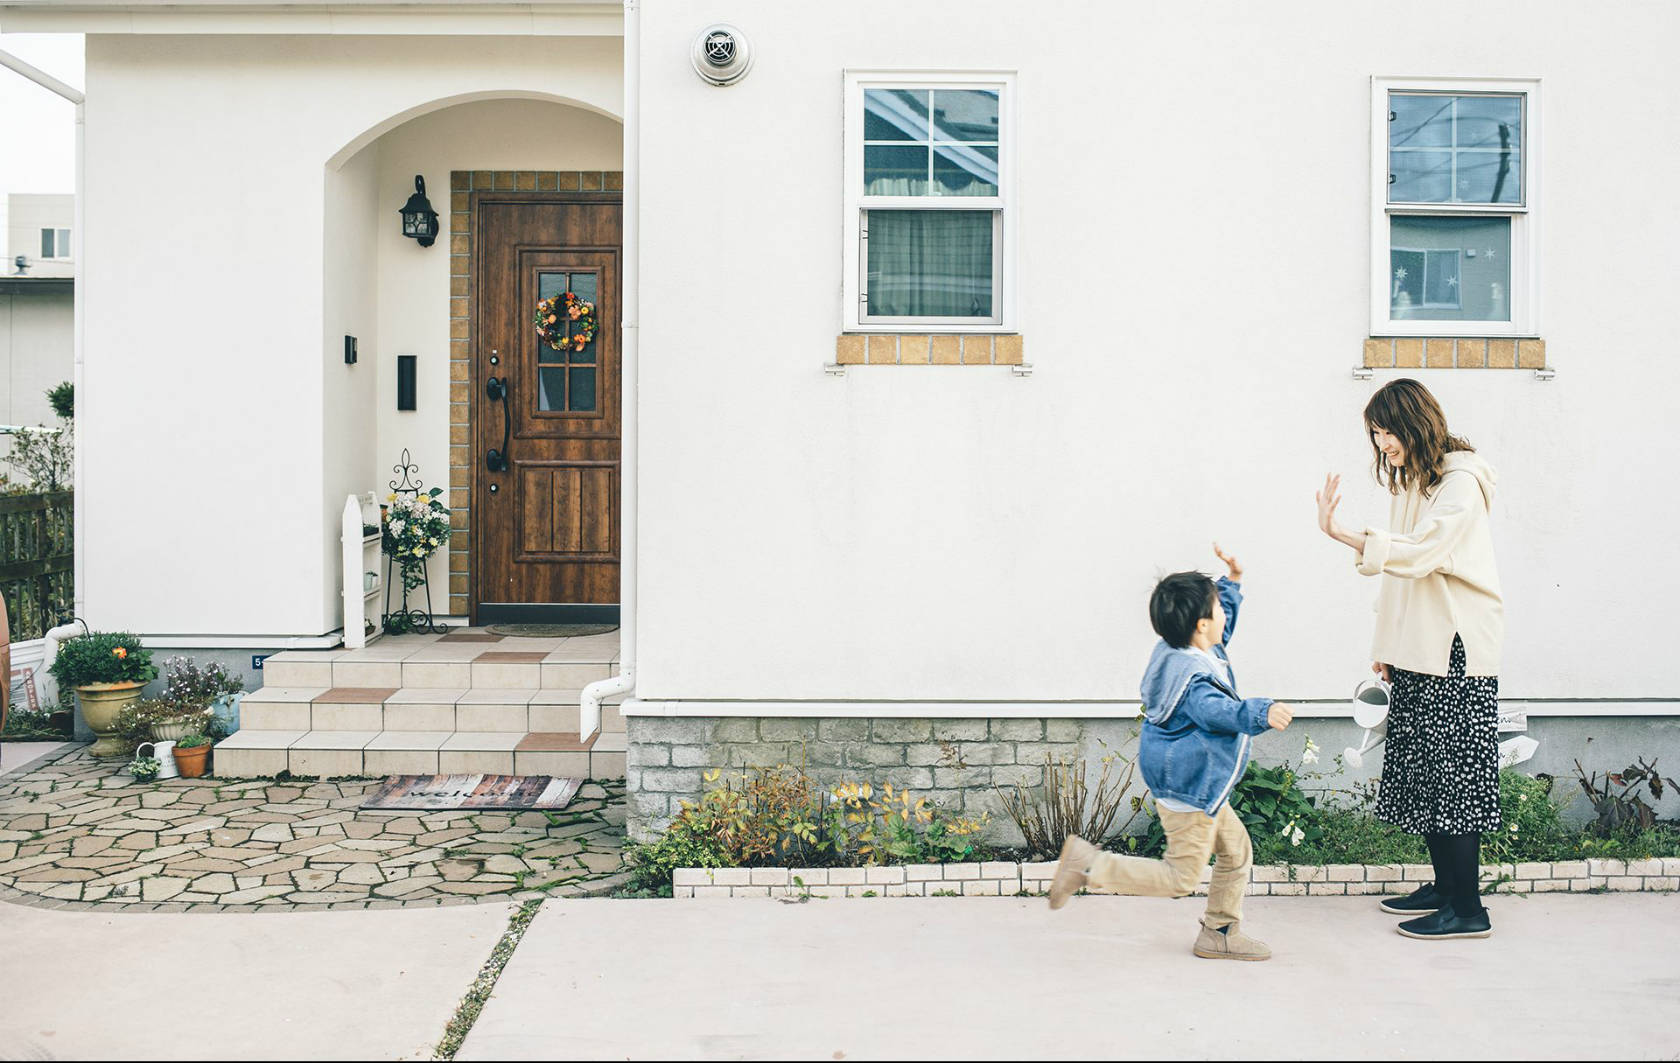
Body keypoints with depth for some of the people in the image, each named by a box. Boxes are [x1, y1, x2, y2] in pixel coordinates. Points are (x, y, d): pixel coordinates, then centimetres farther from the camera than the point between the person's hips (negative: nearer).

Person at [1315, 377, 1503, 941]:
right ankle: (1445, 885, 23)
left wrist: (1340, 532, -30)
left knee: (1453, 772, -6)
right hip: (1418, 650, 9)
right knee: (1421, 769, 12)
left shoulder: (1460, 482, -12)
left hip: (1456, 652, -9)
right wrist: (1388, 646, 16)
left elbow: (1416, 554, -25)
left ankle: (1468, 909, 0)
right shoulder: (1409, 482, 16)